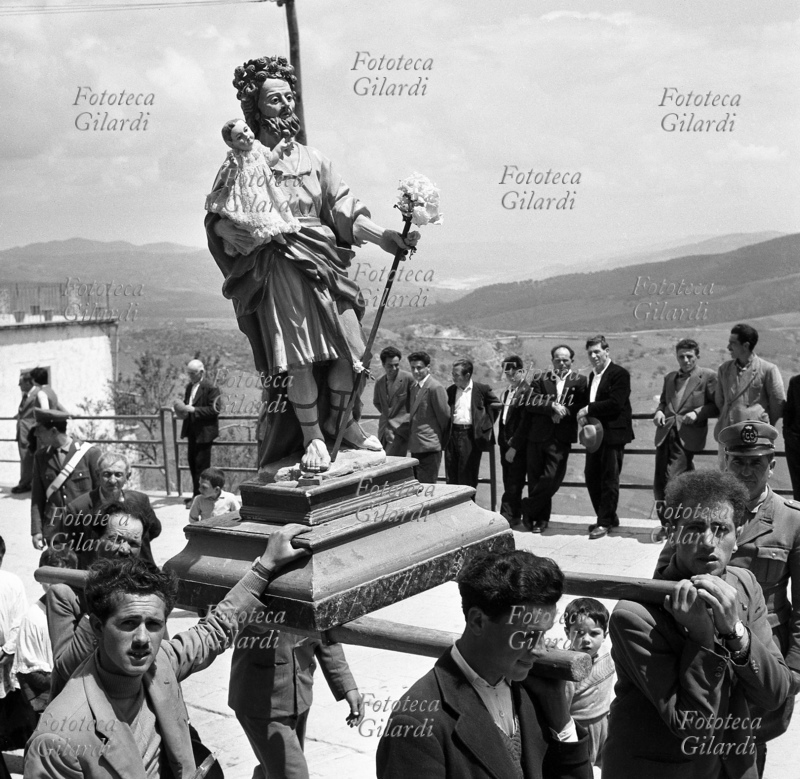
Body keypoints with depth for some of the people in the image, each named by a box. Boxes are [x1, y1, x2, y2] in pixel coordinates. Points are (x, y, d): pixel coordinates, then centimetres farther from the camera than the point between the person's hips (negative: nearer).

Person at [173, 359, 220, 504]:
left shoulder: (211, 388, -12)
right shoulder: (189, 387, 14)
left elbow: (214, 410, -18)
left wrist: (193, 409, -22)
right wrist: (183, 409, 2)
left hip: (204, 432, -8)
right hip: (192, 432, 8)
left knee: (201, 465, -5)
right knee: (192, 463, 13)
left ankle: (199, 496, 1)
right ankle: (196, 495, 22)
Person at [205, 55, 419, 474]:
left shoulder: (313, 159, 15)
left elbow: (343, 211, 9)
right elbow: (217, 219, 2)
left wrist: (384, 237, -3)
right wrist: (231, 230, -21)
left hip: (323, 266, 4)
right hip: (277, 273, -4)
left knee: (348, 348, -4)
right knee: (298, 355, -12)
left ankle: (343, 423, 17)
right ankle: (311, 436, 4)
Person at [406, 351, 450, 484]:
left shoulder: (435, 388, -13)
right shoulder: (413, 387, 15)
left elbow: (444, 415, -8)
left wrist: (442, 440, 2)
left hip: (429, 447, -9)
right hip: (415, 446, 9)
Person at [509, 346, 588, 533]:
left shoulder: (579, 381, 7)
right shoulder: (540, 380, 10)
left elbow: (582, 407, -3)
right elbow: (529, 402, -6)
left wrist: (562, 411, -14)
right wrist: (552, 406, -17)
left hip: (560, 439, -2)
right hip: (537, 437, 2)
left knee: (551, 479, -11)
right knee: (535, 480, 5)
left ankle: (528, 509, 9)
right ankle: (541, 518, 20)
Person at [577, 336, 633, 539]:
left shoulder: (619, 374, -8)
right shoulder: (593, 375, 19)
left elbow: (616, 403, -18)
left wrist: (589, 409, -17)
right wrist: (585, 415, 3)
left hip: (613, 433, -8)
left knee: (609, 479, -3)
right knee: (591, 477, 10)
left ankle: (605, 523, 2)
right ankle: (609, 518, 22)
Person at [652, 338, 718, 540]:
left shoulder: (707, 376, 1)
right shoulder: (669, 378, 19)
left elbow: (717, 405, -2)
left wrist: (697, 413, -15)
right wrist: (659, 412, 6)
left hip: (687, 436, -6)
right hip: (665, 433, 6)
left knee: (673, 481, -12)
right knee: (659, 482, 4)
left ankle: (670, 525, 0)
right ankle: (666, 523, 16)